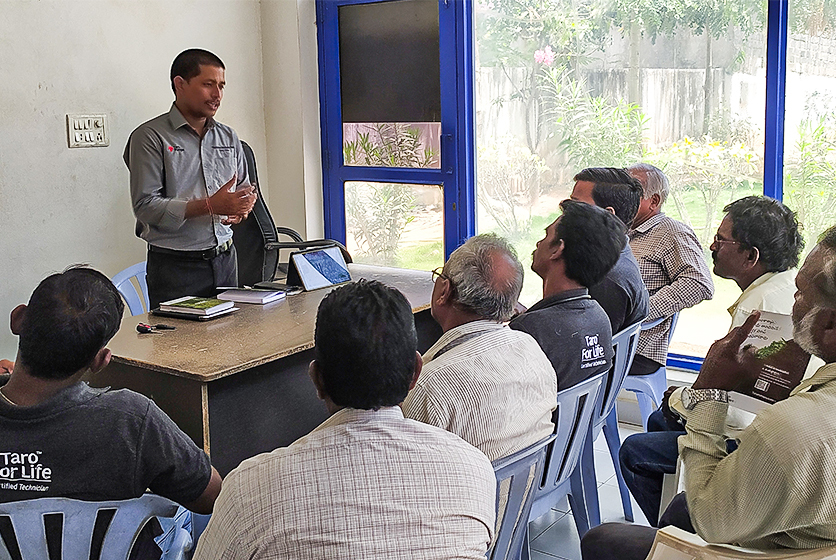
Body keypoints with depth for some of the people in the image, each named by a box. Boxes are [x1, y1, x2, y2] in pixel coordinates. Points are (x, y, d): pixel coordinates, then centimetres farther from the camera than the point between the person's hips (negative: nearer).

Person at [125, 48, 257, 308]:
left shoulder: (228, 137, 14)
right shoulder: (150, 137, -5)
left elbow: (245, 189, 22)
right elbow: (146, 206, -14)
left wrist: (243, 207, -4)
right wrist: (210, 205, -20)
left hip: (225, 258, 5)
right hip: (175, 266, -5)